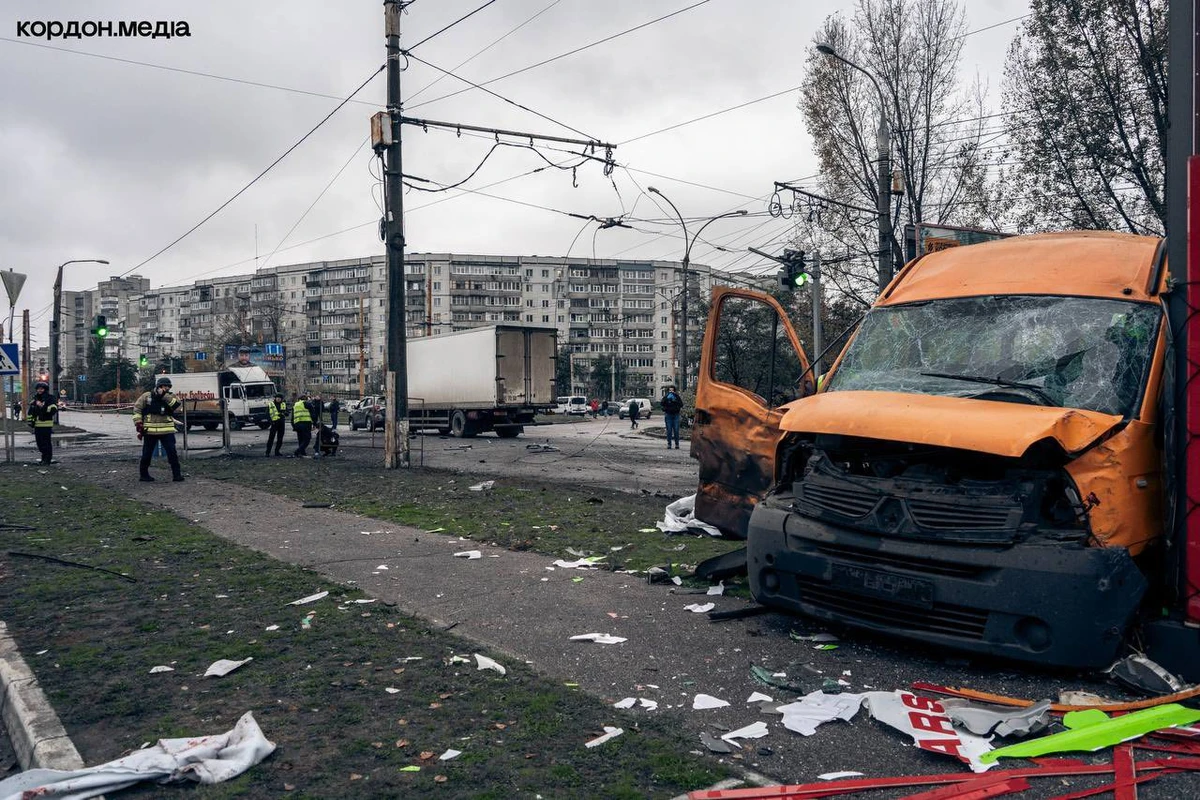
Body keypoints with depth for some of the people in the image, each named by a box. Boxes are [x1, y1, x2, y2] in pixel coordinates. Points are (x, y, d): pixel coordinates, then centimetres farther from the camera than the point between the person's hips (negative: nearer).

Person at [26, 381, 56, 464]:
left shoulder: (49, 398, -4)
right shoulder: (34, 399, 16)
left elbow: (54, 409, -17)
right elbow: (30, 411, 23)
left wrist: (43, 406, -24)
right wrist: (29, 420, 17)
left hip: (46, 424, -7)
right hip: (37, 424, 7)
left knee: (46, 442, -6)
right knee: (39, 442, 11)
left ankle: (48, 459, 0)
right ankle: (44, 456, 21)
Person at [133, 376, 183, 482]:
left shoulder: (170, 398, 4)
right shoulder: (147, 396, 2)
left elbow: (178, 407, -16)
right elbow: (137, 408, 7)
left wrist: (166, 396, -21)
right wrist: (138, 423, -1)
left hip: (167, 431, 0)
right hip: (150, 431, 0)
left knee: (172, 453, -5)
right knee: (147, 454, 9)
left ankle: (177, 474, 0)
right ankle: (143, 474, 23)